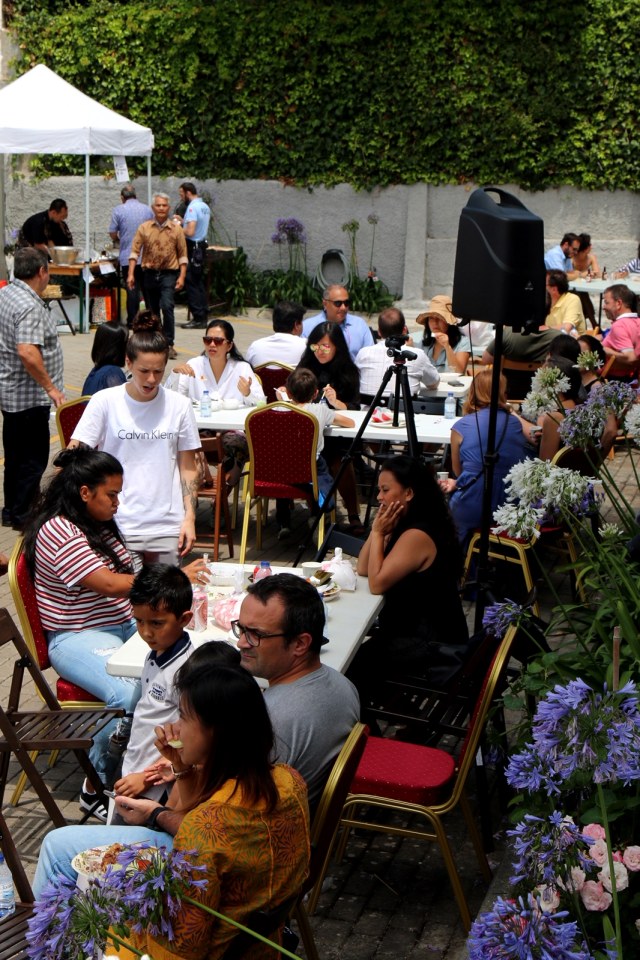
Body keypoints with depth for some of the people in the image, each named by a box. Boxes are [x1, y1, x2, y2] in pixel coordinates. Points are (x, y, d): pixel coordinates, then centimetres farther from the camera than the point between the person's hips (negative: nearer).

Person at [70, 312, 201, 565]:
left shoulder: (179, 405, 3)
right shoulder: (104, 402, -3)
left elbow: (188, 468, 8)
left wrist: (190, 518, 2)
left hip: (167, 525, 2)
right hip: (118, 524, -2)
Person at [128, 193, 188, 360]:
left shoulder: (176, 229, 0)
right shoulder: (144, 228, 2)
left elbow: (182, 255, 3)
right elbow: (135, 251, 1)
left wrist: (182, 276, -5)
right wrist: (131, 274, -7)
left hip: (169, 274, -3)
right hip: (149, 273, 3)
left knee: (167, 306, -20)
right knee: (152, 310, 12)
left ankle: (169, 344, -16)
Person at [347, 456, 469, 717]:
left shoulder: (417, 536, -23)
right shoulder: (406, 524, 7)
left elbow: (376, 583, -22)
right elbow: (362, 569, 8)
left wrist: (378, 532, -15)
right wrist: (380, 530, -4)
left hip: (434, 645, -10)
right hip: (419, 629, 10)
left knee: (354, 663, -10)